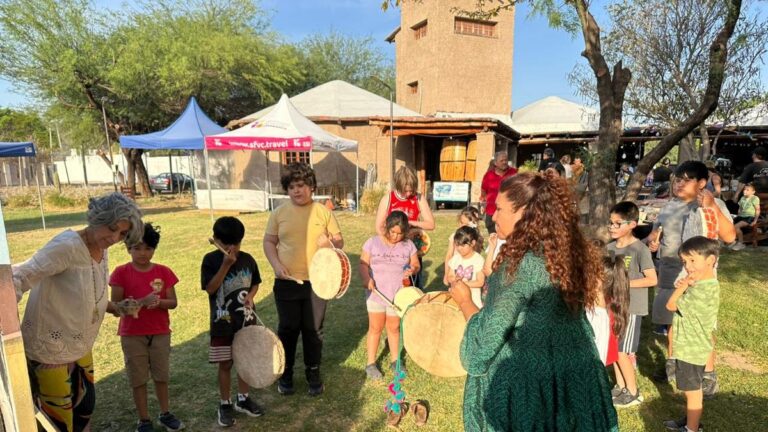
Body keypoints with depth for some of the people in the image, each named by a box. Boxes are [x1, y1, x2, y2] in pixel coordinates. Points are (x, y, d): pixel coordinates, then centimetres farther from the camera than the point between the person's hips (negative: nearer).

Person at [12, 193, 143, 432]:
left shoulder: (101, 251, 2)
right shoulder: (67, 246, -24)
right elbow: (19, 277, -27)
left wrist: (115, 309, 1)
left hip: (80, 347, 8)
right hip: (50, 349, -8)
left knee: (85, 406, 22)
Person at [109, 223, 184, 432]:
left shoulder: (163, 272, -4)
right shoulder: (121, 273, -9)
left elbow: (173, 302, -3)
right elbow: (116, 305, -11)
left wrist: (158, 302, -24)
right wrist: (142, 302, -26)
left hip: (160, 333, 2)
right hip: (132, 335, -2)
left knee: (161, 375, 14)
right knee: (138, 378, 9)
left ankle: (165, 414, 30)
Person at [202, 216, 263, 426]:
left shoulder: (247, 259, -1)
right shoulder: (211, 260, -11)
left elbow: (255, 283, 10)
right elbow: (210, 288, -19)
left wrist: (250, 296, -10)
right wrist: (226, 264, -26)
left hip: (246, 320, 3)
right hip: (223, 323, -3)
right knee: (225, 364, 8)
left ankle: (243, 399, 32)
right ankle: (225, 404, 25)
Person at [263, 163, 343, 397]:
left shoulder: (323, 212, 0)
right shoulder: (279, 213, 1)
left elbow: (339, 241, 5)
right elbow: (269, 242, 5)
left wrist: (331, 242, -19)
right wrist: (276, 264, -11)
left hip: (316, 281, 0)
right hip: (287, 282, 0)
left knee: (313, 330, 10)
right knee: (287, 329, 11)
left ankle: (313, 373, 29)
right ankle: (285, 374, 31)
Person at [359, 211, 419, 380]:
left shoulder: (408, 245, 1)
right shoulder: (373, 242, -4)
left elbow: (416, 264, 7)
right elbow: (363, 264, -5)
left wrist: (412, 270, -16)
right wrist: (366, 278, -23)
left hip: (398, 295, 1)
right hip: (376, 293, -1)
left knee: (393, 328, 13)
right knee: (375, 328, 6)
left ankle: (395, 361, 30)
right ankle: (371, 364, 18)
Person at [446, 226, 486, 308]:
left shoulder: (479, 260, -11)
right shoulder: (455, 258, 2)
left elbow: (480, 282, -11)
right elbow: (449, 277, 5)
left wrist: (463, 283, -17)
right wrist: (454, 279, -17)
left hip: (473, 299, -3)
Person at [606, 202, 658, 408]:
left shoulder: (640, 249, -16)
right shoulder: (610, 247, 3)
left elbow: (652, 279, -16)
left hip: (631, 308, -6)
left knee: (622, 352, 0)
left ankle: (633, 392, 19)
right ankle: (620, 386, 30)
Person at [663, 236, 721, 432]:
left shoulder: (702, 291, -29)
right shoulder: (705, 283, 2)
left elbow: (671, 305, -20)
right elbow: (680, 305, 9)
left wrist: (684, 284, -15)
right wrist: (684, 286, -8)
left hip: (690, 349, -9)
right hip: (692, 346, 10)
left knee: (693, 392, 9)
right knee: (692, 390, 24)